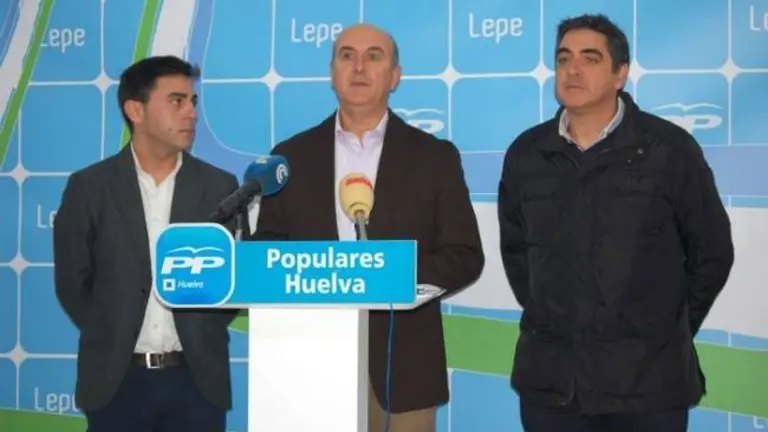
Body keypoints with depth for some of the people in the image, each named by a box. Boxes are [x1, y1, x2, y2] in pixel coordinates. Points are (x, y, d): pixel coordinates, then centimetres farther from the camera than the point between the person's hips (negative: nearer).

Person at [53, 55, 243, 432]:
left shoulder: (219, 187, 5)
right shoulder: (89, 187, 1)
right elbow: (71, 280, 6)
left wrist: (202, 335, 2)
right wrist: (111, 336, 3)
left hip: (197, 378, 1)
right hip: (116, 379, -1)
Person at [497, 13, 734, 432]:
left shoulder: (670, 149, -4)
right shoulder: (526, 154, 5)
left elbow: (712, 252, 3)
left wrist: (669, 330, 6)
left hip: (647, 380, -3)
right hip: (548, 379, 3)